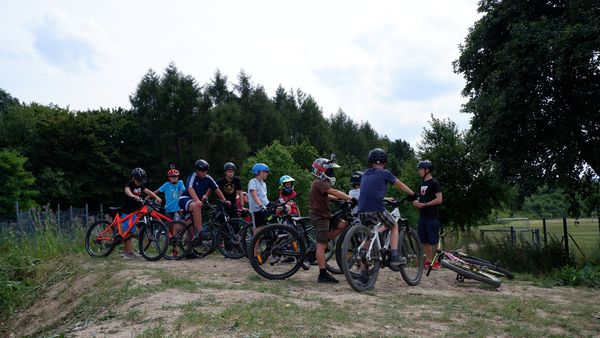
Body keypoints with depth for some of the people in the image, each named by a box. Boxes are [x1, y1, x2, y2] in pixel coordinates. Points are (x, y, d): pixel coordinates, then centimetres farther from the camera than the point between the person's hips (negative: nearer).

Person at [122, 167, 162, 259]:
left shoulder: (140, 185, 7)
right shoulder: (130, 184, -14)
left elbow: (148, 191, -2)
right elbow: (127, 190, -35)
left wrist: (156, 197, -20)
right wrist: (134, 196, -56)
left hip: (134, 211, 8)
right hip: (127, 212, -8)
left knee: (131, 232, 11)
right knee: (128, 232, -8)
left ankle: (125, 252, 20)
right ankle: (128, 253, -5)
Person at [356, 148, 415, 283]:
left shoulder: (365, 174, 19)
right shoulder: (384, 173, 5)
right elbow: (400, 185, 17)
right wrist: (413, 194, 32)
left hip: (362, 211, 5)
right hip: (377, 210, -5)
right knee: (394, 226, 22)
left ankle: (363, 272, 14)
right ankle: (394, 257, 9)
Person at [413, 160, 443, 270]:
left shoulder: (434, 183, -9)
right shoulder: (422, 183, 16)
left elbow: (439, 199, -16)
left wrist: (424, 204, -19)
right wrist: (417, 202, 6)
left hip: (432, 216, -8)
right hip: (423, 216, 8)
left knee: (434, 240, -4)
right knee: (425, 241, 8)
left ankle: (437, 261, 3)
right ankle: (428, 261, 15)